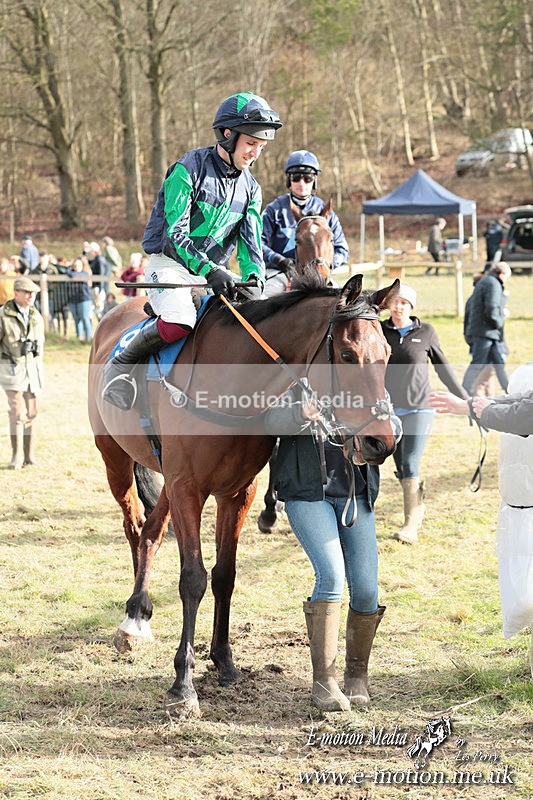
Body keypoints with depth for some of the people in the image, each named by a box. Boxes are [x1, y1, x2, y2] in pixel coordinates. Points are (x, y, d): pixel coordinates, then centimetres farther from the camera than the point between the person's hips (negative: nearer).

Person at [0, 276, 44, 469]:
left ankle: (28, 455, 12)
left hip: (32, 367, 5)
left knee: (31, 413, 4)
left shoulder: (37, 317, 7)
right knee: (17, 412, -11)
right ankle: (17, 456, -4)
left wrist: (39, 371, 15)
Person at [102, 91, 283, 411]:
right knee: (177, 323, -34)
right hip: (170, 263, -7)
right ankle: (121, 366, -11)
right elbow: (174, 235, -20)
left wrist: (254, 278, -21)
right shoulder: (188, 169, -14)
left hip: (214, 270, 7)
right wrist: (209, 271, -34)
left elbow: (251, 241, 1)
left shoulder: (250, 188, 8)